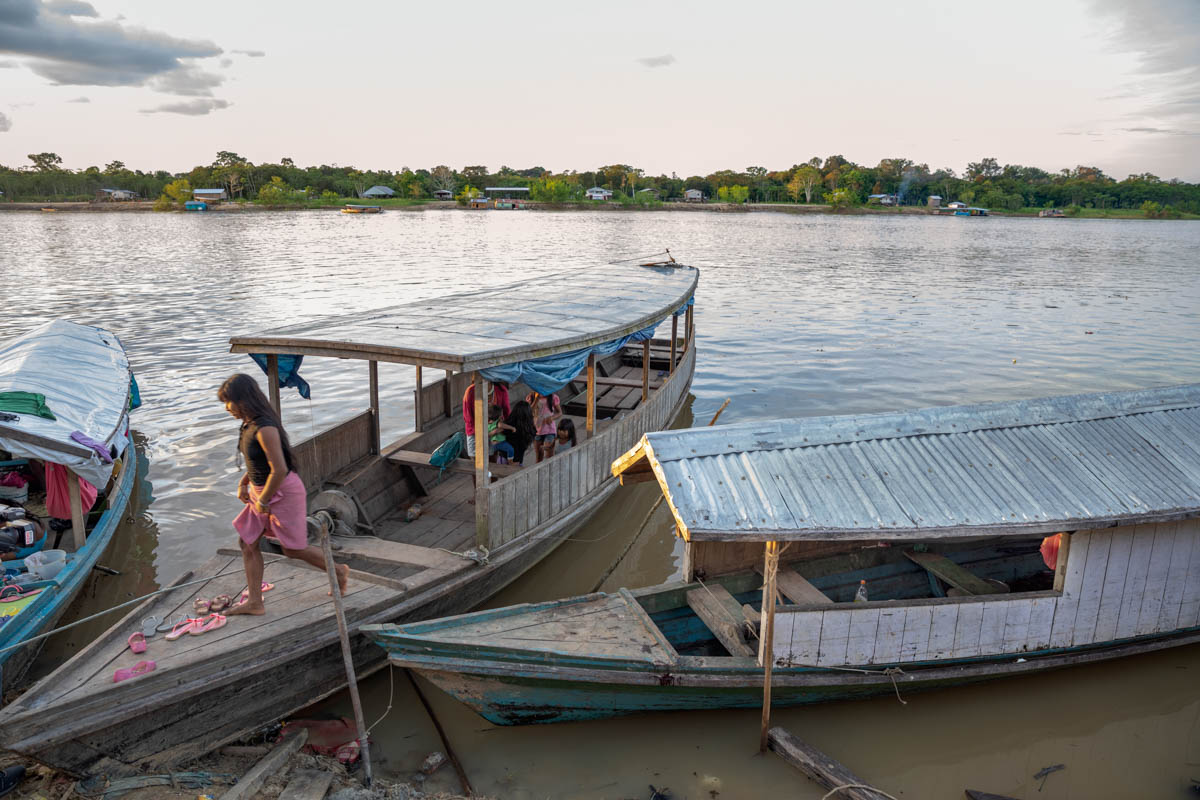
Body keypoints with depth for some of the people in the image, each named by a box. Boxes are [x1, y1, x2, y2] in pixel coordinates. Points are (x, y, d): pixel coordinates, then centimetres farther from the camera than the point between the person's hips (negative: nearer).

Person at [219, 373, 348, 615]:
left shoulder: (265, 429, -27)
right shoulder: (249, 424, 4)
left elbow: (279, 470, -29)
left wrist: (263, 500, -18)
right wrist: (243, 483, 11)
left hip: (283, 492, -10)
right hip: (261, 492, 10)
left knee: (293, 549, 3)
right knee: (247, 542, 10)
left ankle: (339, 571, 24)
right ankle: (254, 602, 18)